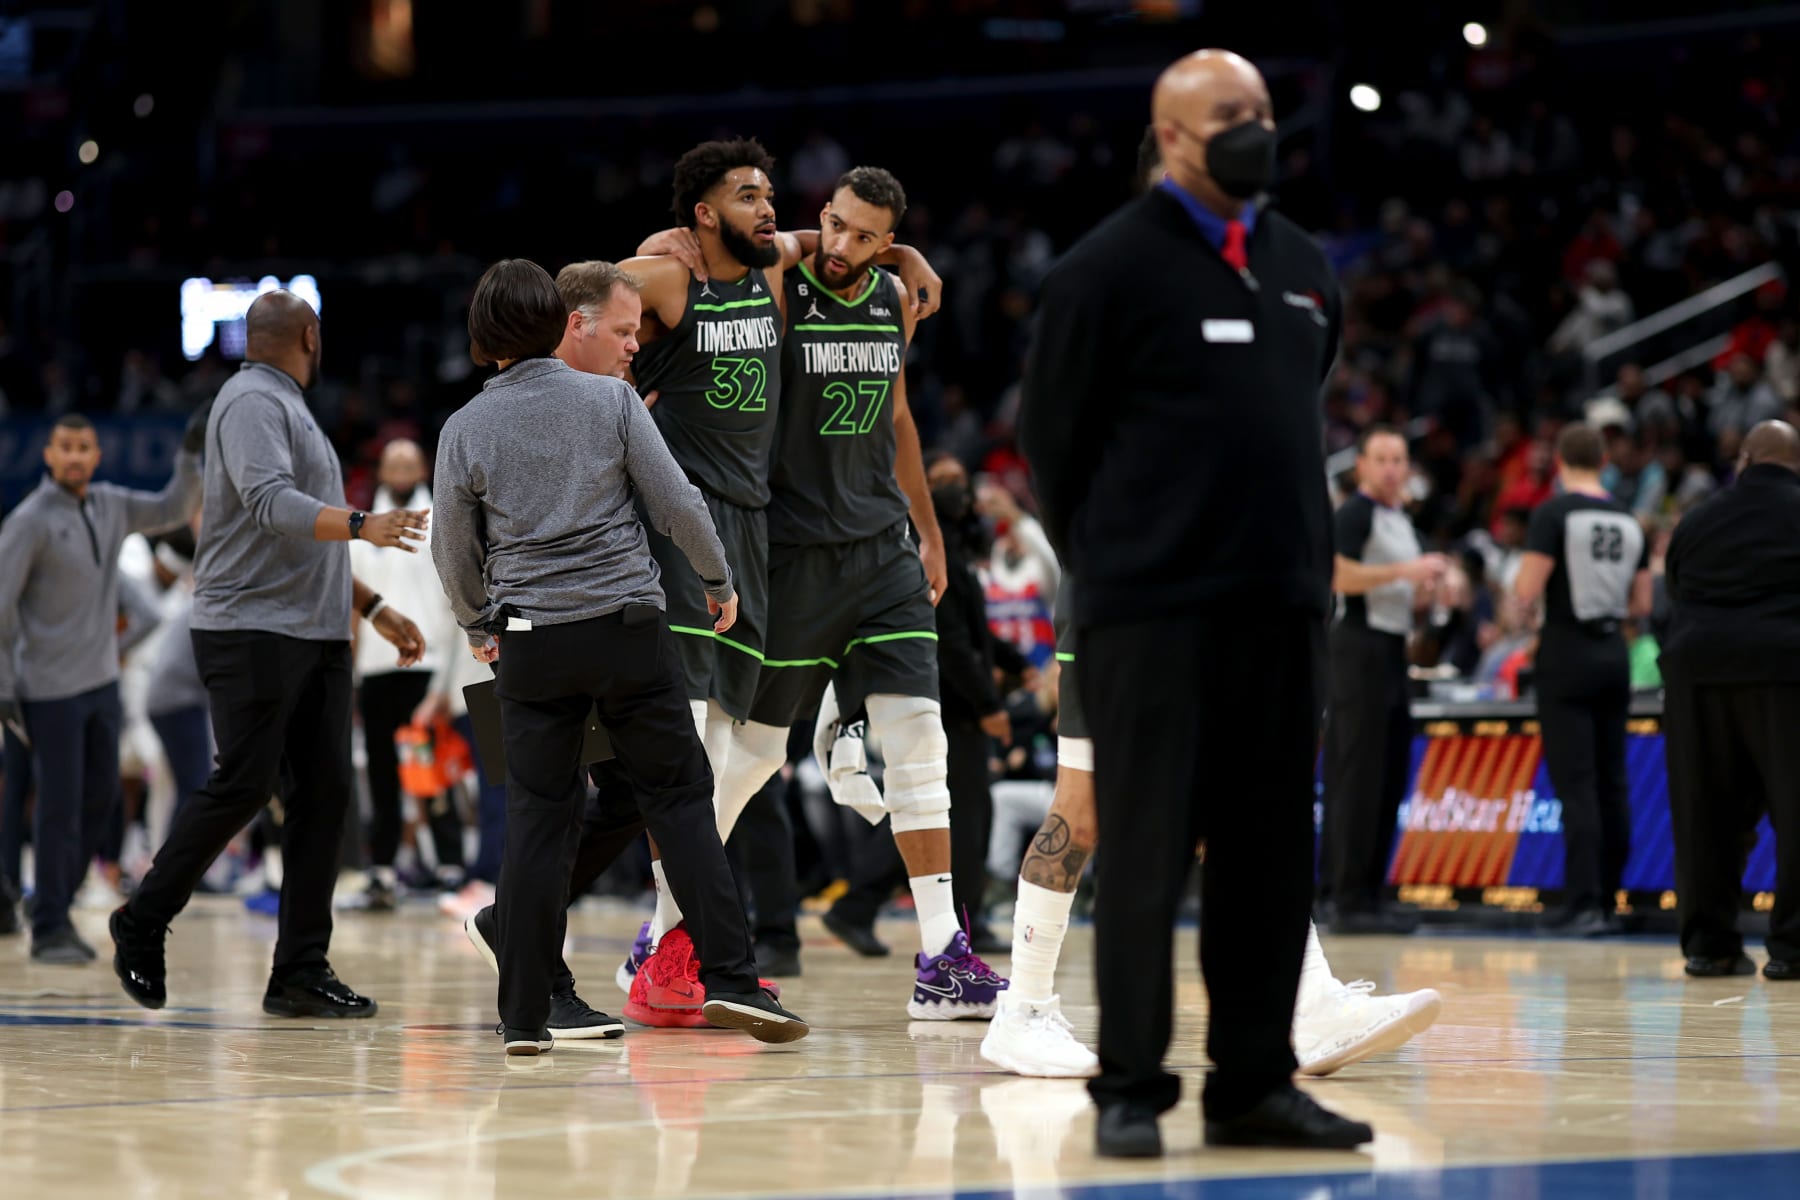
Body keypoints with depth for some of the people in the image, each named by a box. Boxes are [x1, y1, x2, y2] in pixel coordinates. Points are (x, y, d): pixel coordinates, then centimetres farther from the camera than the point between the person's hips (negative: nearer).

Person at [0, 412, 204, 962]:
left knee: (100, 795, 11)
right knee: (59, 807, -6)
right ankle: (49, 929, 1)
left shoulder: (109, 505, 6)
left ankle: (58, 903, 25)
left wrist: (191, 457, 1)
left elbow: (171, 510, 17)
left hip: (103, 683, 7)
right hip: (52, 689, -7)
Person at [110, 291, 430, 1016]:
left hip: (317, 635, 9)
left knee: (324, 792, 0)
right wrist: (362, 526, -35)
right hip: (252, 629, -9)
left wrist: (373, 607, 25)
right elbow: (272, 505, -23)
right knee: (243, 785, -11)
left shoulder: (289, 410, 23)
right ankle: (142, 926, 6)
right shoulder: (252, 402, -7)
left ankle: (301, 972, 1)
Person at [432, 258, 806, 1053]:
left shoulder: (465, 429, 0)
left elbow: (453, 552, 9)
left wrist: (477, 627, 27)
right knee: (681, 800, 6)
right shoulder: (609, 400, -3)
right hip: (628, 628, -1)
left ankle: (524, 1017, 3)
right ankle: (729, 979, -1)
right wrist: (717, 579, 14)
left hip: (531, 640, 1)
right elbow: (676, 504, -3)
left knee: (537, 823, 5)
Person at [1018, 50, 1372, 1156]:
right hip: (1153, 610, -6)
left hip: (1282, 606, 6)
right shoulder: (1111, 267, -6)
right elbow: (1054, 433, -2)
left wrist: (1306, 555, 16)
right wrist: (1109, 563, 4)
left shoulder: (1304, 267, 13)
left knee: (1271, 854, 8)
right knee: (1147, 853, -2)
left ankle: (1254, 1084, 15)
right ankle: (1129, 1091, 4)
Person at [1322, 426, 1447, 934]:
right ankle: (1349, 901, -10)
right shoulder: (1356, 512, -9)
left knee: (1391, 777, 10)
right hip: (1361, 645, -10)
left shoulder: (1401, 519, 20)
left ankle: (1368, 895, 15)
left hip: (1391, 649, 10)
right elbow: (1338, 575, -23)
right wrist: (1403, 570, -24)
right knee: (1358, 778, -10)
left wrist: (1429, 582, 13)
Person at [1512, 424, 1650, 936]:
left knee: (1575, 784, -7)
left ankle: (1584, 903, -13)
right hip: (1614, 654, 5)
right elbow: (1642, 604, 11)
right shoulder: (1629, 521, 8)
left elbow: (1527, 591, -15)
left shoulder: (1554, 514, -10)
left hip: (1567, 653, -5)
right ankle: (1604, 900, 15)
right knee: (1612, 783, 10)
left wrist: (1521, 572, 6)